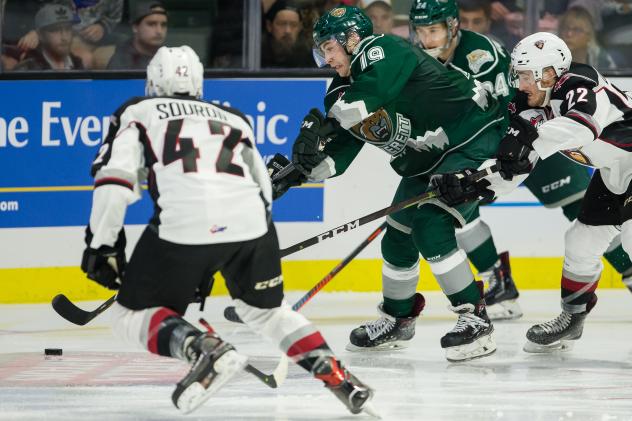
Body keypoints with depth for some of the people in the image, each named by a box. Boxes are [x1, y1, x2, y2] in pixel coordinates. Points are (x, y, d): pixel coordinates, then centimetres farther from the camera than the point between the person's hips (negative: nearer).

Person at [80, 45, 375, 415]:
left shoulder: (139, 112, 21)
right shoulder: (233, 118, 33)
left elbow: (115, 178, 6)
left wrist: (102, 246, 11)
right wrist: (218, 262, 38)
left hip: (183, 222, -4)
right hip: (251, 220, 4)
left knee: (134, 314, 11)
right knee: (265, 309, 28)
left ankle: (202, 348, -18)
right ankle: (332, 370, 7)